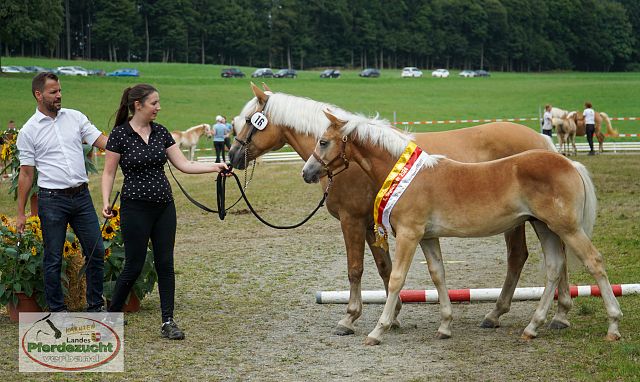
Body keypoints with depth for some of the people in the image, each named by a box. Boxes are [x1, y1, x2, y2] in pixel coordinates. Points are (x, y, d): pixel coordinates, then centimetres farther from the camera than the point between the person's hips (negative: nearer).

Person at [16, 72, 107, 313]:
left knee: (96, 252, 5)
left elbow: (102, 141, 1)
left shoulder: (75, 117, 7)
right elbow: (26, 174, 1)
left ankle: (95, 306, 18)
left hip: (82, 196, 4)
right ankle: (57, 310, 14)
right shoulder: (29, 131, -2)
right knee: (53, 259, 2)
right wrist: (20, 213, 0)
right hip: (52, 200, -4)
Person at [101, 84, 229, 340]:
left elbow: (183, 164, 6)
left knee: (165, 264, 3)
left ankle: (168, 322, 7)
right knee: (134, 266, -1)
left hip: (164, 206, 5)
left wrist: (213, 167, -5)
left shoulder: (161, 132, 6)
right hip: (136, 207, -5)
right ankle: (112, 313, 20)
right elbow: (108, 173, -5)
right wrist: (105, 202, -17)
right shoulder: (120, 134, -9)